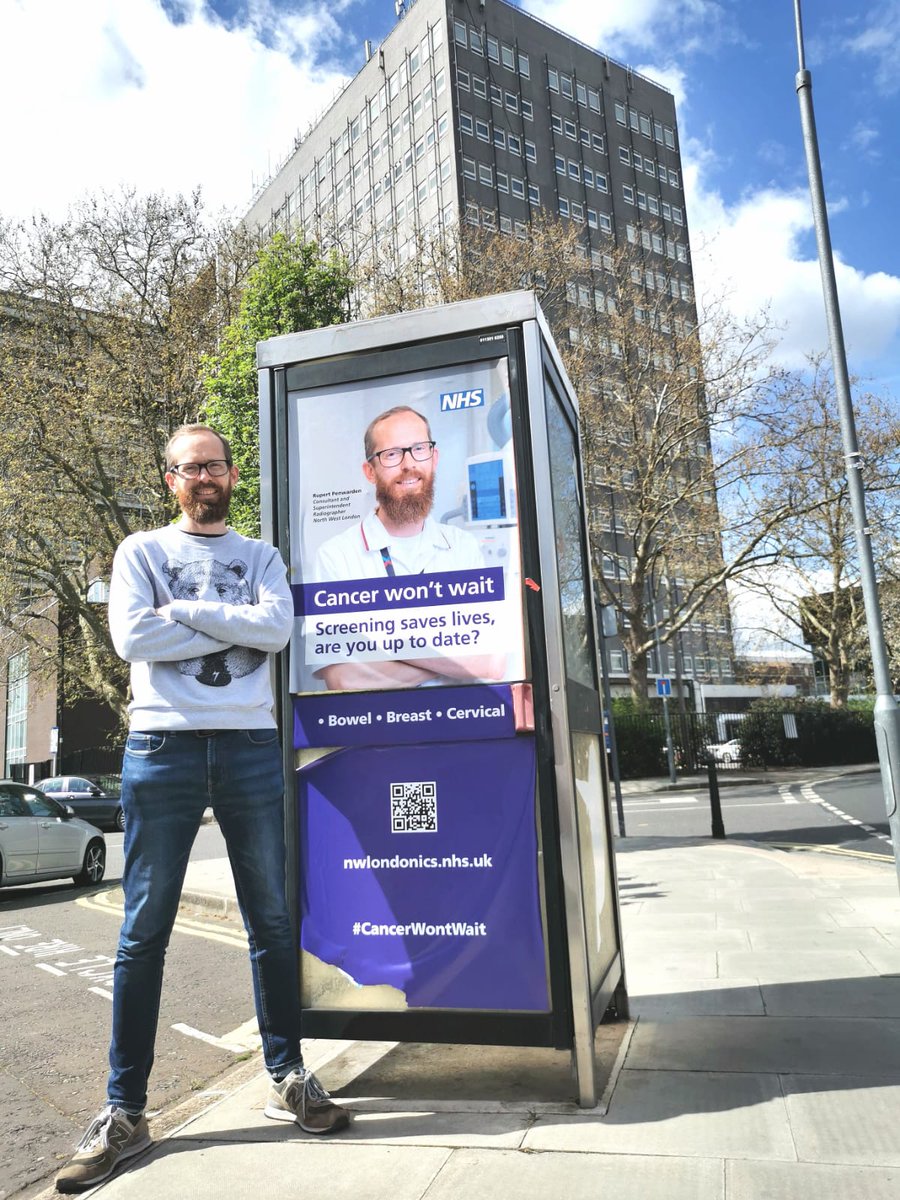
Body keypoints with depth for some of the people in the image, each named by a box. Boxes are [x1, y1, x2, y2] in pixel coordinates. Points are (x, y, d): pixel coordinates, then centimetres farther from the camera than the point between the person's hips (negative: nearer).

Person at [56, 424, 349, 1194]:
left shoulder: (262, 557, 14)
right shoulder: (142, 552, 10)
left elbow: (276, 629, -6)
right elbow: (132, 636, -8)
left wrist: (185, 610, -7)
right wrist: (232, 624, -6)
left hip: (250, 746, 2)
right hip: (162, 746, -1)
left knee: (272, 921, 8)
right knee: (144, 933, 3)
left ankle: (289, 1080, 23)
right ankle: (125, 1112, 16)